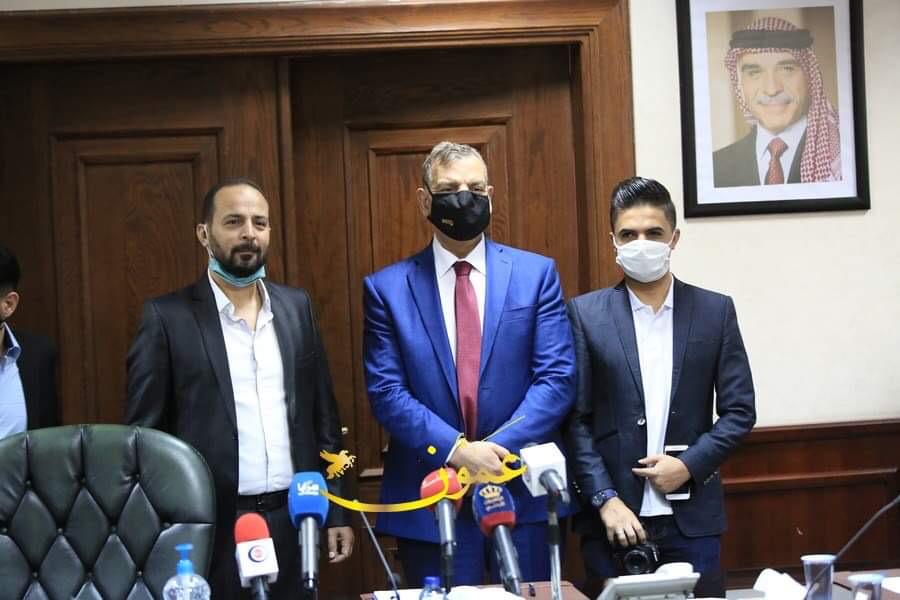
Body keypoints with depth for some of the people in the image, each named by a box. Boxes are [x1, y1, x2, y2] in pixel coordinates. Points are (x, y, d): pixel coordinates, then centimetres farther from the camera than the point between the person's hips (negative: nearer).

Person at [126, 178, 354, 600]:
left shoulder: (296, 306, 9)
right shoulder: (167, 316, -4)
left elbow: (322, 414, 12)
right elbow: (144, 433, -4)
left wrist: (335, 510, 9)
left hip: (292, 518, 4)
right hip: (210, 525, -3)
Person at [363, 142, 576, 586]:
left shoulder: (536, 273, 3)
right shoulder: (387, 287, 2)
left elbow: (558, 377, -3)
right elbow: (386, 391, -4)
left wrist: (499, 448, -14)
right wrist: (454, 450, -16)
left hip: (524, 491, 1)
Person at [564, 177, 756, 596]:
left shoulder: (715, 311, 4)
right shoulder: (585, 313, 1)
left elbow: (739, 410, 4)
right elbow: (574, 417, -2)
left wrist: (690, 465, -8)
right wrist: (605, 499, -10)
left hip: (691, 516, 1)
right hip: (612, 517, -1)